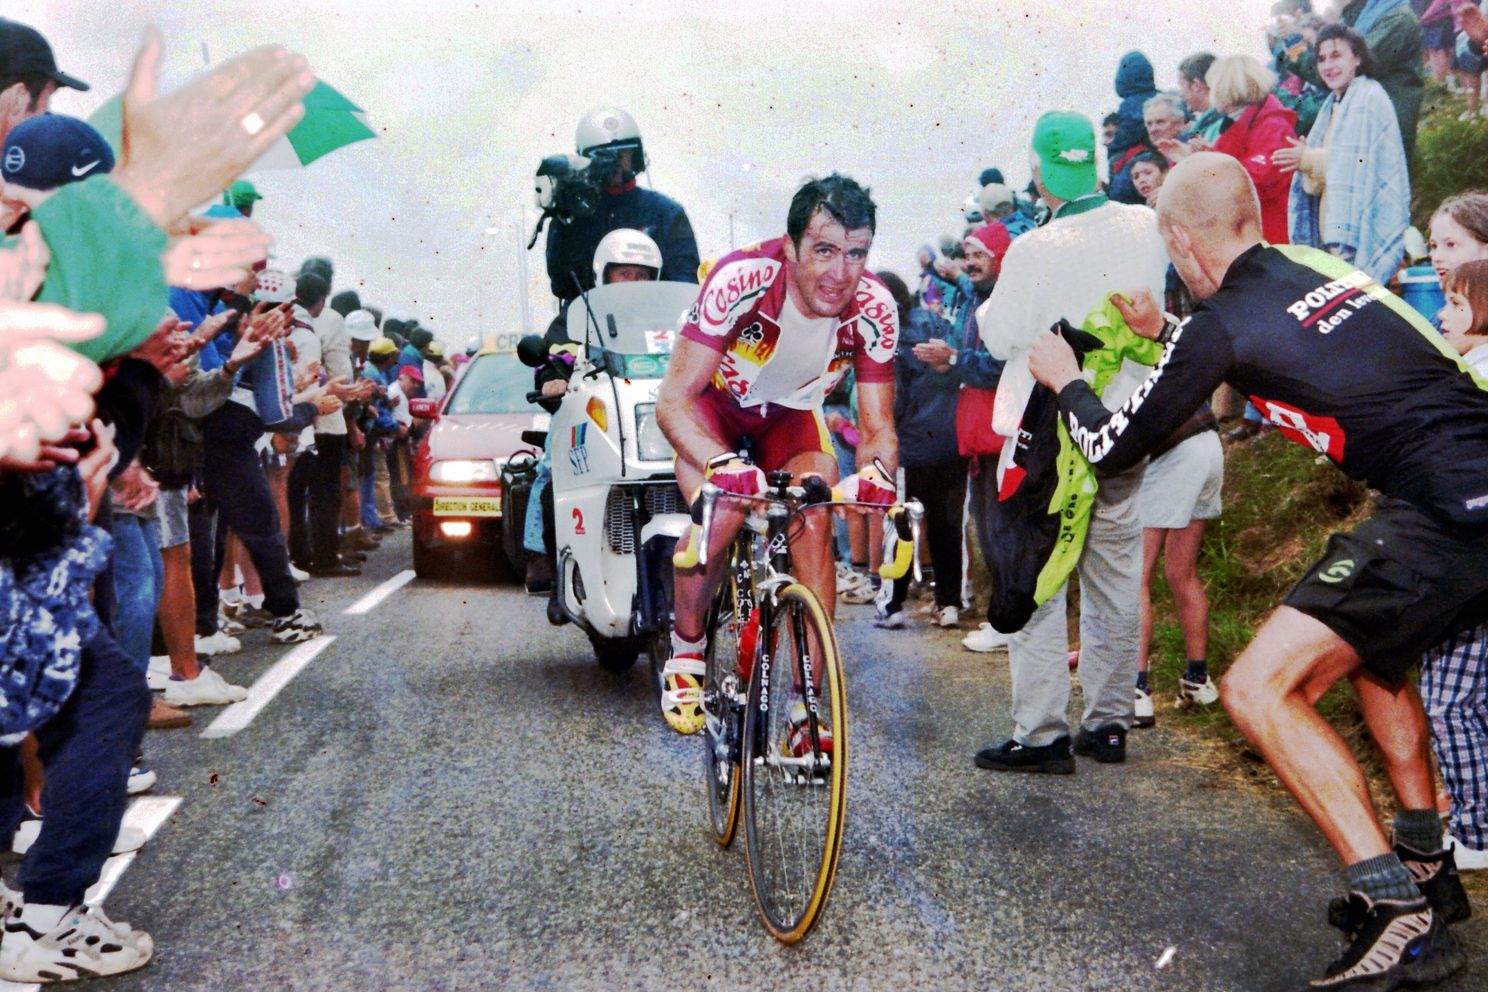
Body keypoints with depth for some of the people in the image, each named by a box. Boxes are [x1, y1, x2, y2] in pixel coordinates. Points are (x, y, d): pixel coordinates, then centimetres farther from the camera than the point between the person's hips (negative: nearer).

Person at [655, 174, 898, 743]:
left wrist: (877, 474, -42)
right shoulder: (742, 279, -36)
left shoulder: (874, 311, -25)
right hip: (716, 404, -2)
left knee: (814, 526, -21)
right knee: (721, 514, -28)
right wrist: (721, 463, -55)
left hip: (790, 417, 3)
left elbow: (877, 425, -17)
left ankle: (804, 707, -12)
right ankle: (685, 658, 0)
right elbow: (673, 400, -36)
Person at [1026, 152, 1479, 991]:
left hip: (1449, 513, -9)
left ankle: (1392, 907, -9)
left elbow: (1115, 448, 6)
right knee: (1370, 648, 31)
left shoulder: (1226, 321, -6)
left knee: (1258, 687, -7)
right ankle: (1426, 867, 35)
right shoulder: (1319, 267, 17)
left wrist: (1065, 381, 25)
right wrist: (1164, 330, 43)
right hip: (1469, 483, 9)